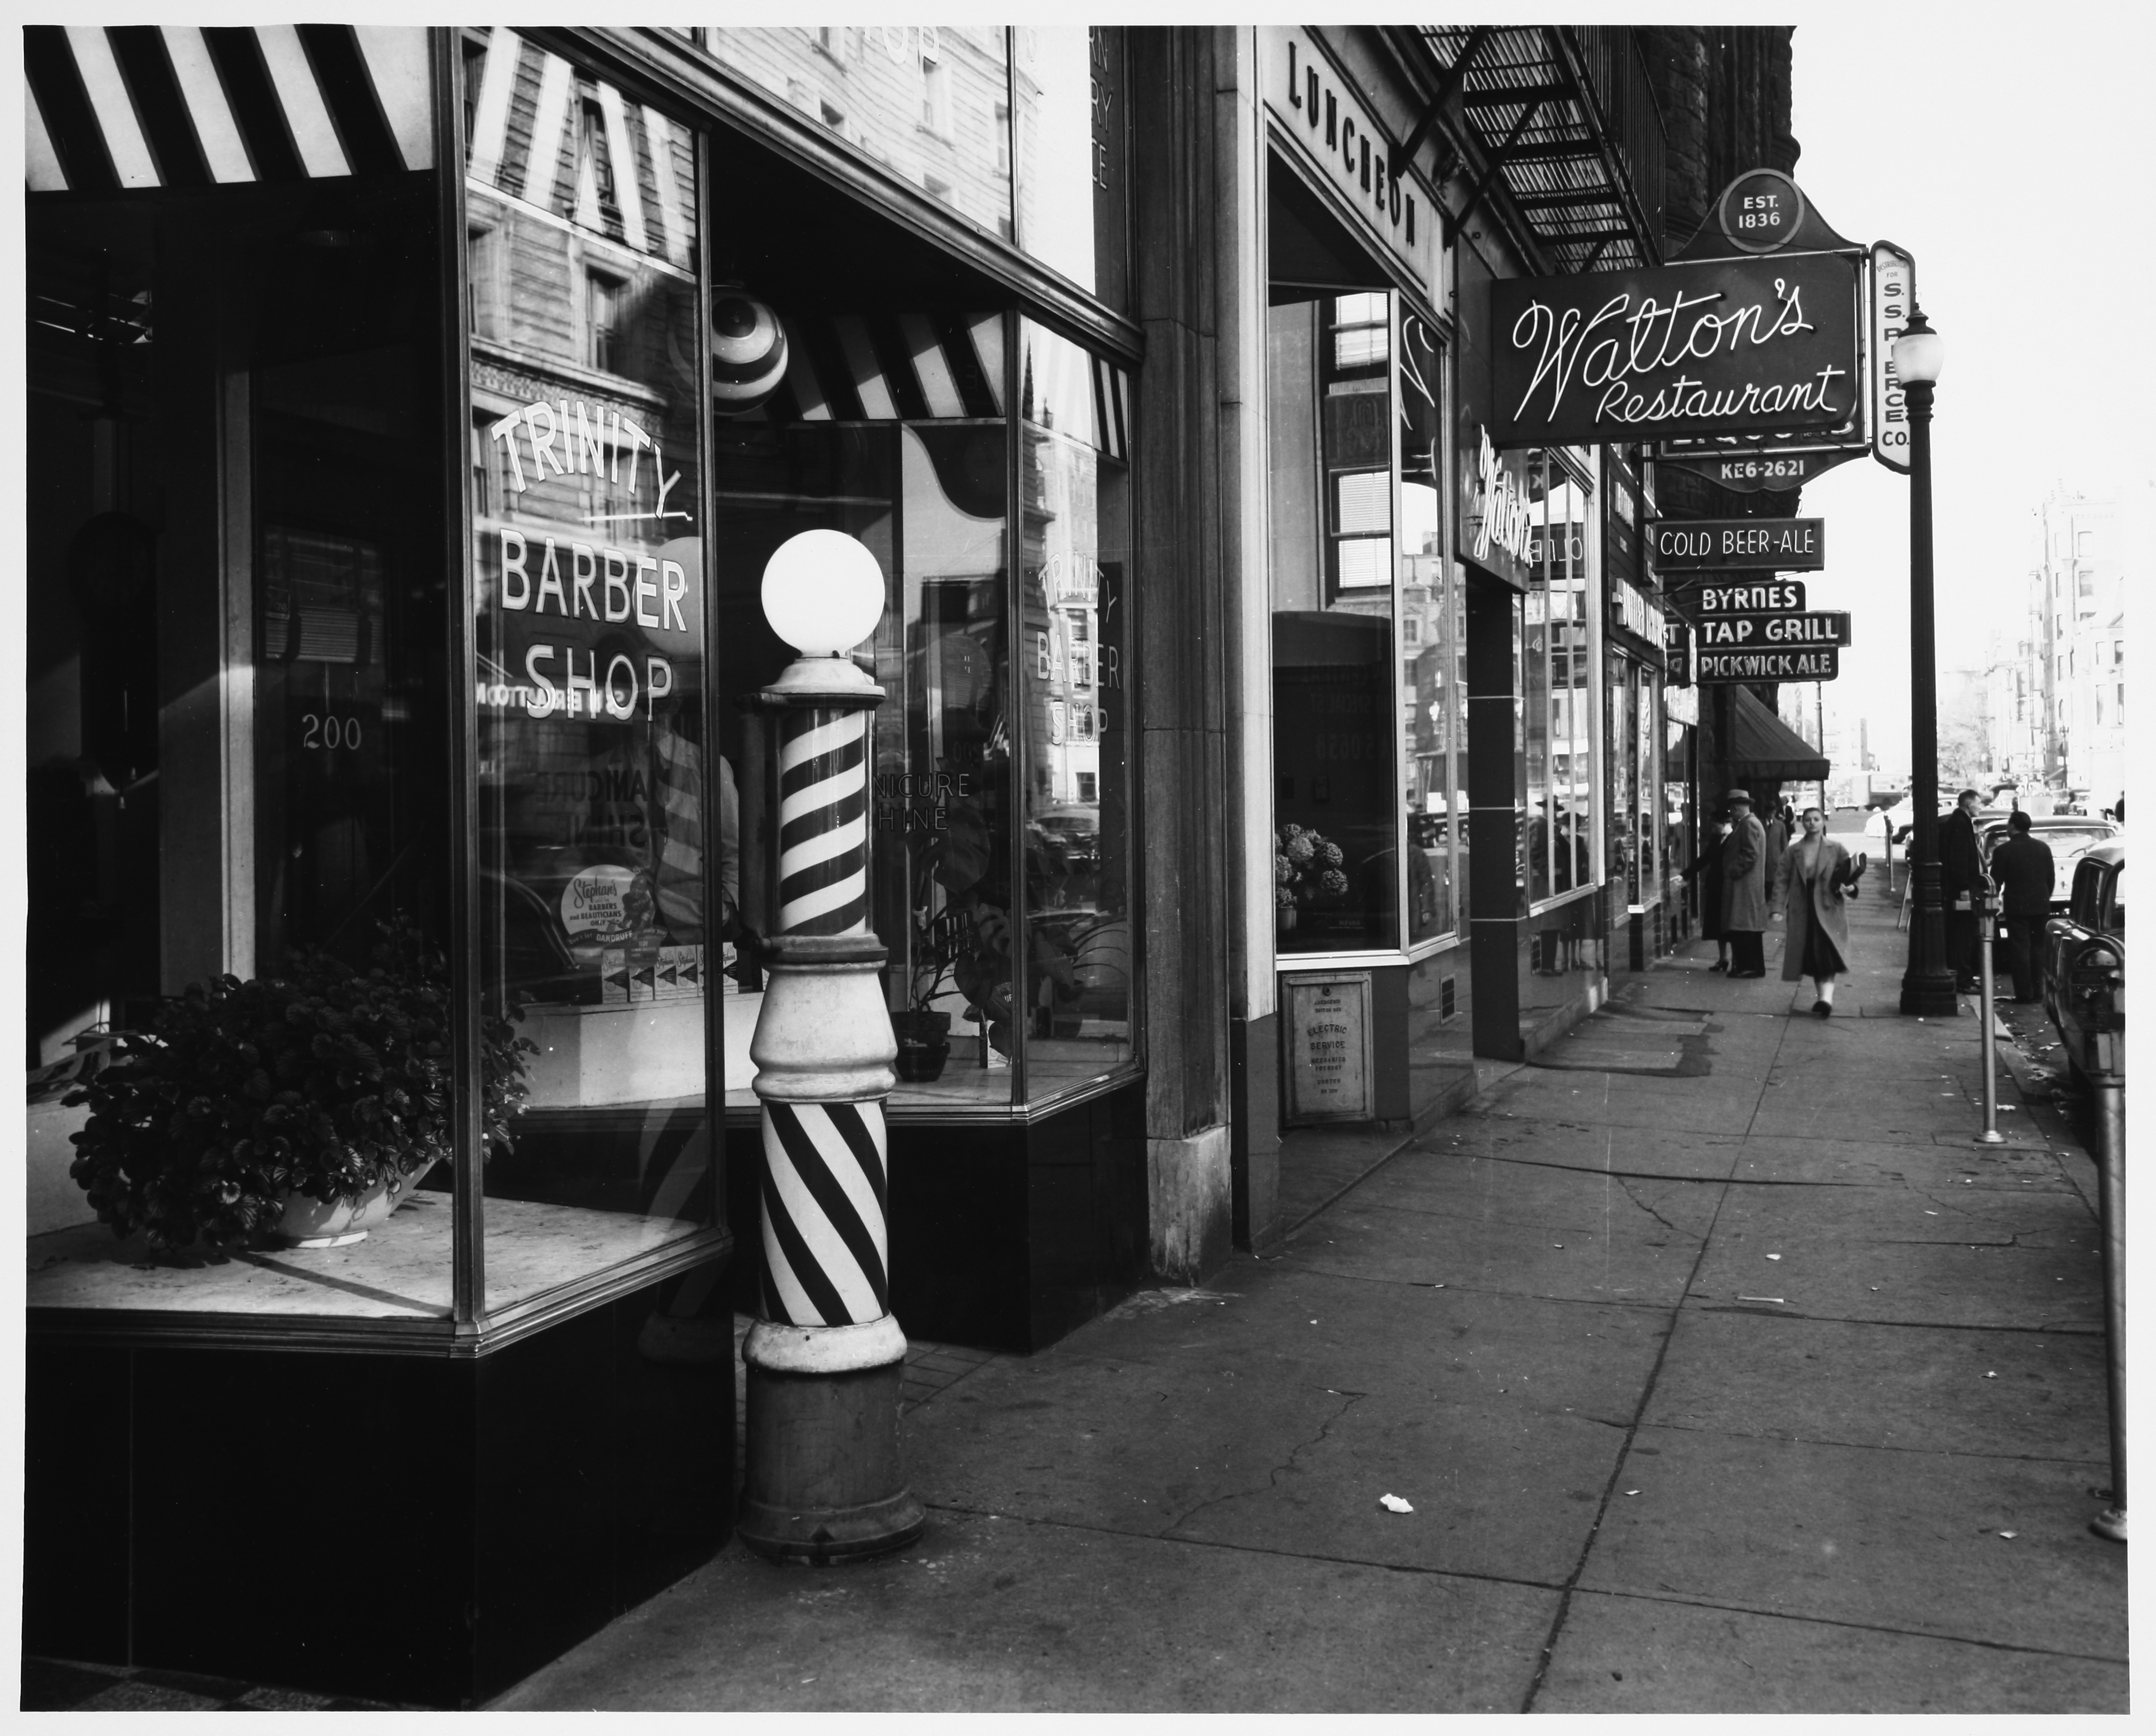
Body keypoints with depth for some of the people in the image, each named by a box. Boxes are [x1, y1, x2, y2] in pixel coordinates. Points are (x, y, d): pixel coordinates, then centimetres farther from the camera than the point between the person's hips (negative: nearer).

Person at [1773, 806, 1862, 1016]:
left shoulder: (1836, 850, 3)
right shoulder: (1793, 852, 6)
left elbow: (1853, 873, 5)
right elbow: (1782, 880, 4)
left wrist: (1850, 887, -18)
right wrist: (1779, 908, -6)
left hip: (1828, 910, -2)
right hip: (1802, 912, 2)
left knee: (1826, 957, -14)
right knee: (1811, 958, 5)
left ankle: (1826, 998, -22)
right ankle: (1824, 999, 16)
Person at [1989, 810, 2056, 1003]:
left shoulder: (2003, 851, -10)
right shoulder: (2043, 848, 6)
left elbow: (1996, 880, -6)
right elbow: (2052, 878, 10)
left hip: (2017, 907, -5)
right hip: (2041, 906, 5)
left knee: (2020, 949, -2)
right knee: (2038, 948, 11)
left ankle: (2024, 993, -4)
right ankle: (2038, 991, 12)